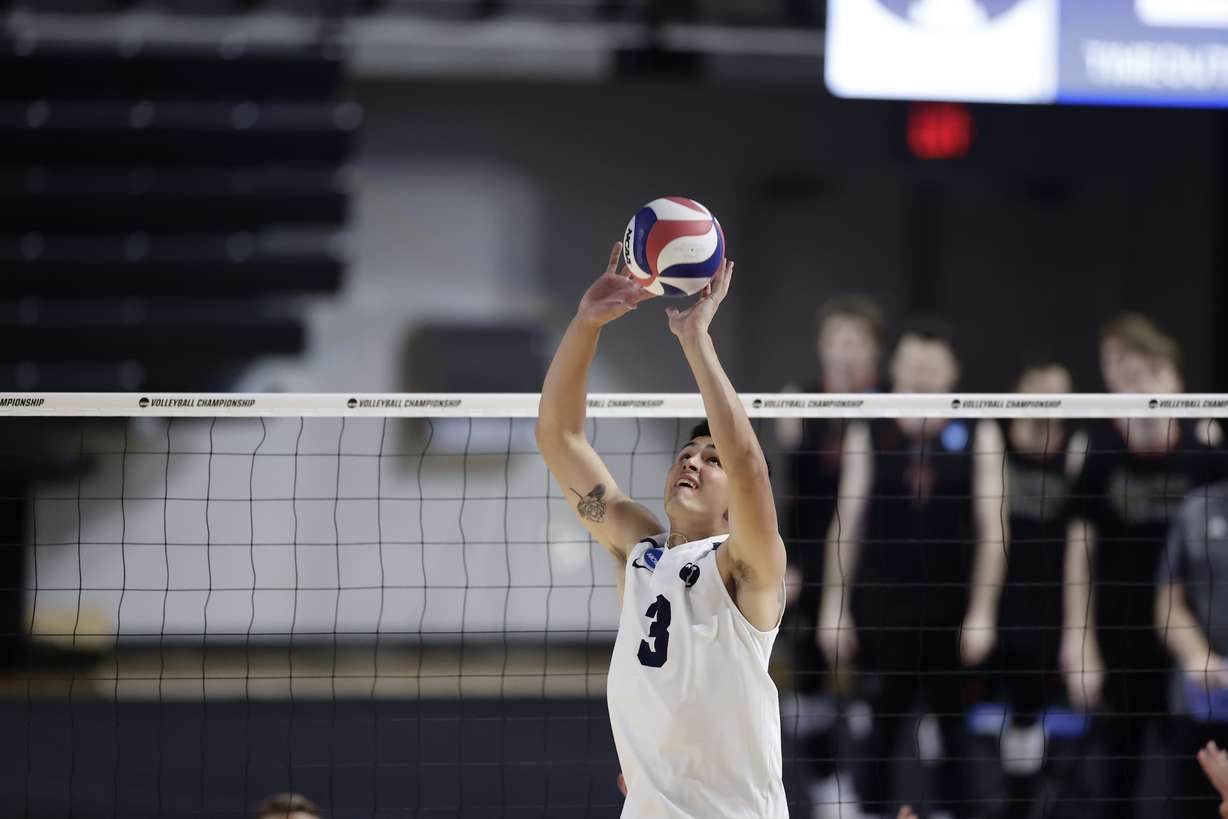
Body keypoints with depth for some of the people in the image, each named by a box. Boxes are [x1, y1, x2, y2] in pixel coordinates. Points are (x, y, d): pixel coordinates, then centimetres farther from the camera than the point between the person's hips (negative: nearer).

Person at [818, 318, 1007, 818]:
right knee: (879, 734, 3)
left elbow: (991, 527, 0)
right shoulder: (869, 434, 5)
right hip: (882, 612, 1)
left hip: (953, 613, -1)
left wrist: (982, 611, -7)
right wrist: (835, 607, 2)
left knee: (958, 735, 1)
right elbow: (846, 522, 6)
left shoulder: (977, 435, 2)